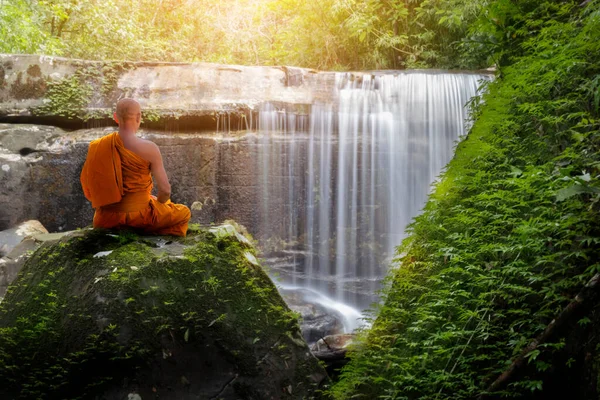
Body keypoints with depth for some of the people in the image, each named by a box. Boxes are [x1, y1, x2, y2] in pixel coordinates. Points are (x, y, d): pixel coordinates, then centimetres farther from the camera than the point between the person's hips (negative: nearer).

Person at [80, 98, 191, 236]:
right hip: (139, 217, -4)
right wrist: (158, 202, 9)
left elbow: (88, 191, 2)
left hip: (106, 220, 5)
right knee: (184, 213, 22)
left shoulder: (95, 147, -5)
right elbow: (165, 190, -13)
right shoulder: (149, 149, -16)